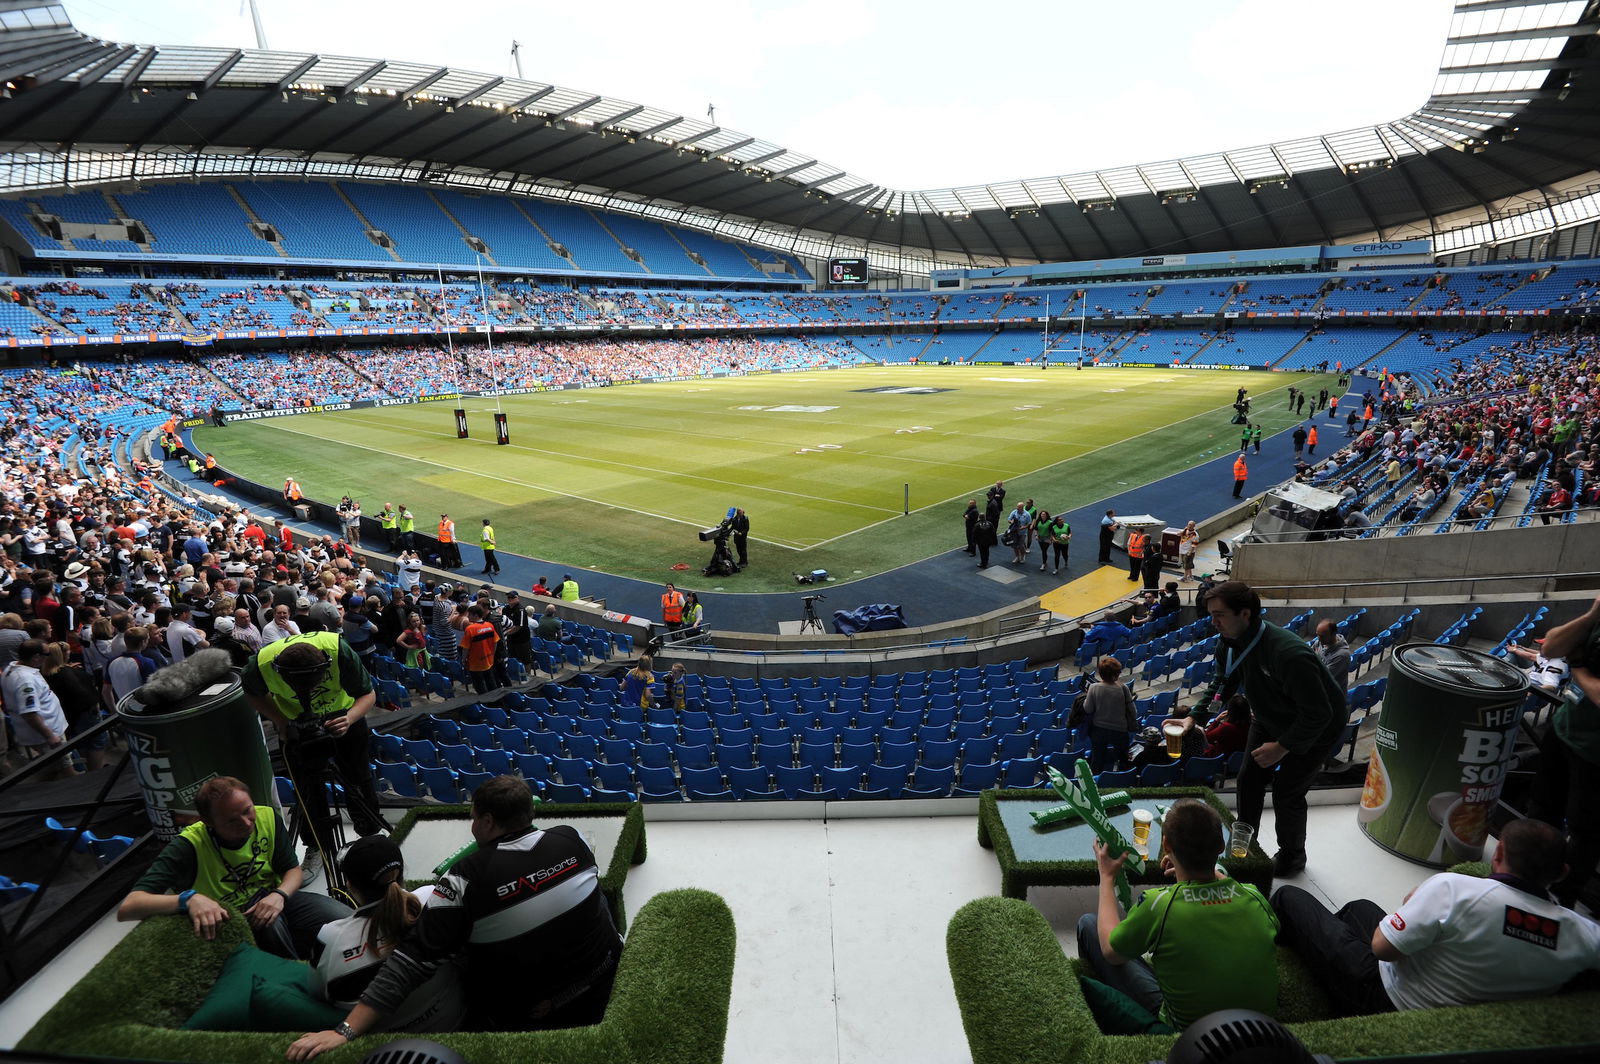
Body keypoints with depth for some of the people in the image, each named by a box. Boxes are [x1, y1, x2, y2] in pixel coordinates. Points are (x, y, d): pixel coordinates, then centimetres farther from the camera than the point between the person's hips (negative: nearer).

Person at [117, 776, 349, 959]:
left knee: (348, 921, -22)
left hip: (271, 898, 3)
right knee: (269, 923, -37)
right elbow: (126, 909, -33)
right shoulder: (189, 846, -26)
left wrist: (279, 895, -24)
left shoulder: (267, 817, -14)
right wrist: (188, 899, -50)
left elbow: (293, 870, -1)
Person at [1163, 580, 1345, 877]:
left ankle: (1292, 855, 30)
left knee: (1286, 794, 2)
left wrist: (1283, 747, -24)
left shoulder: (1289, 654, -41)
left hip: (1315, 729, -7)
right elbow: (1222, 683, 1)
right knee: (1249, 781, 11)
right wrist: (1194, 717, -12)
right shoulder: (1230, 643, -17)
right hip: (1269, 720, 7)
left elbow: (1319, 714, -32)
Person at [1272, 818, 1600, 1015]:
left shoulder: (1453, 889, -33)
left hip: (1385, 1000, -6)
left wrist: (1413, 904, -8)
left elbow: (1382, 947, -27)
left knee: (1289, 896, 10)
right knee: (1360, 906, 30)